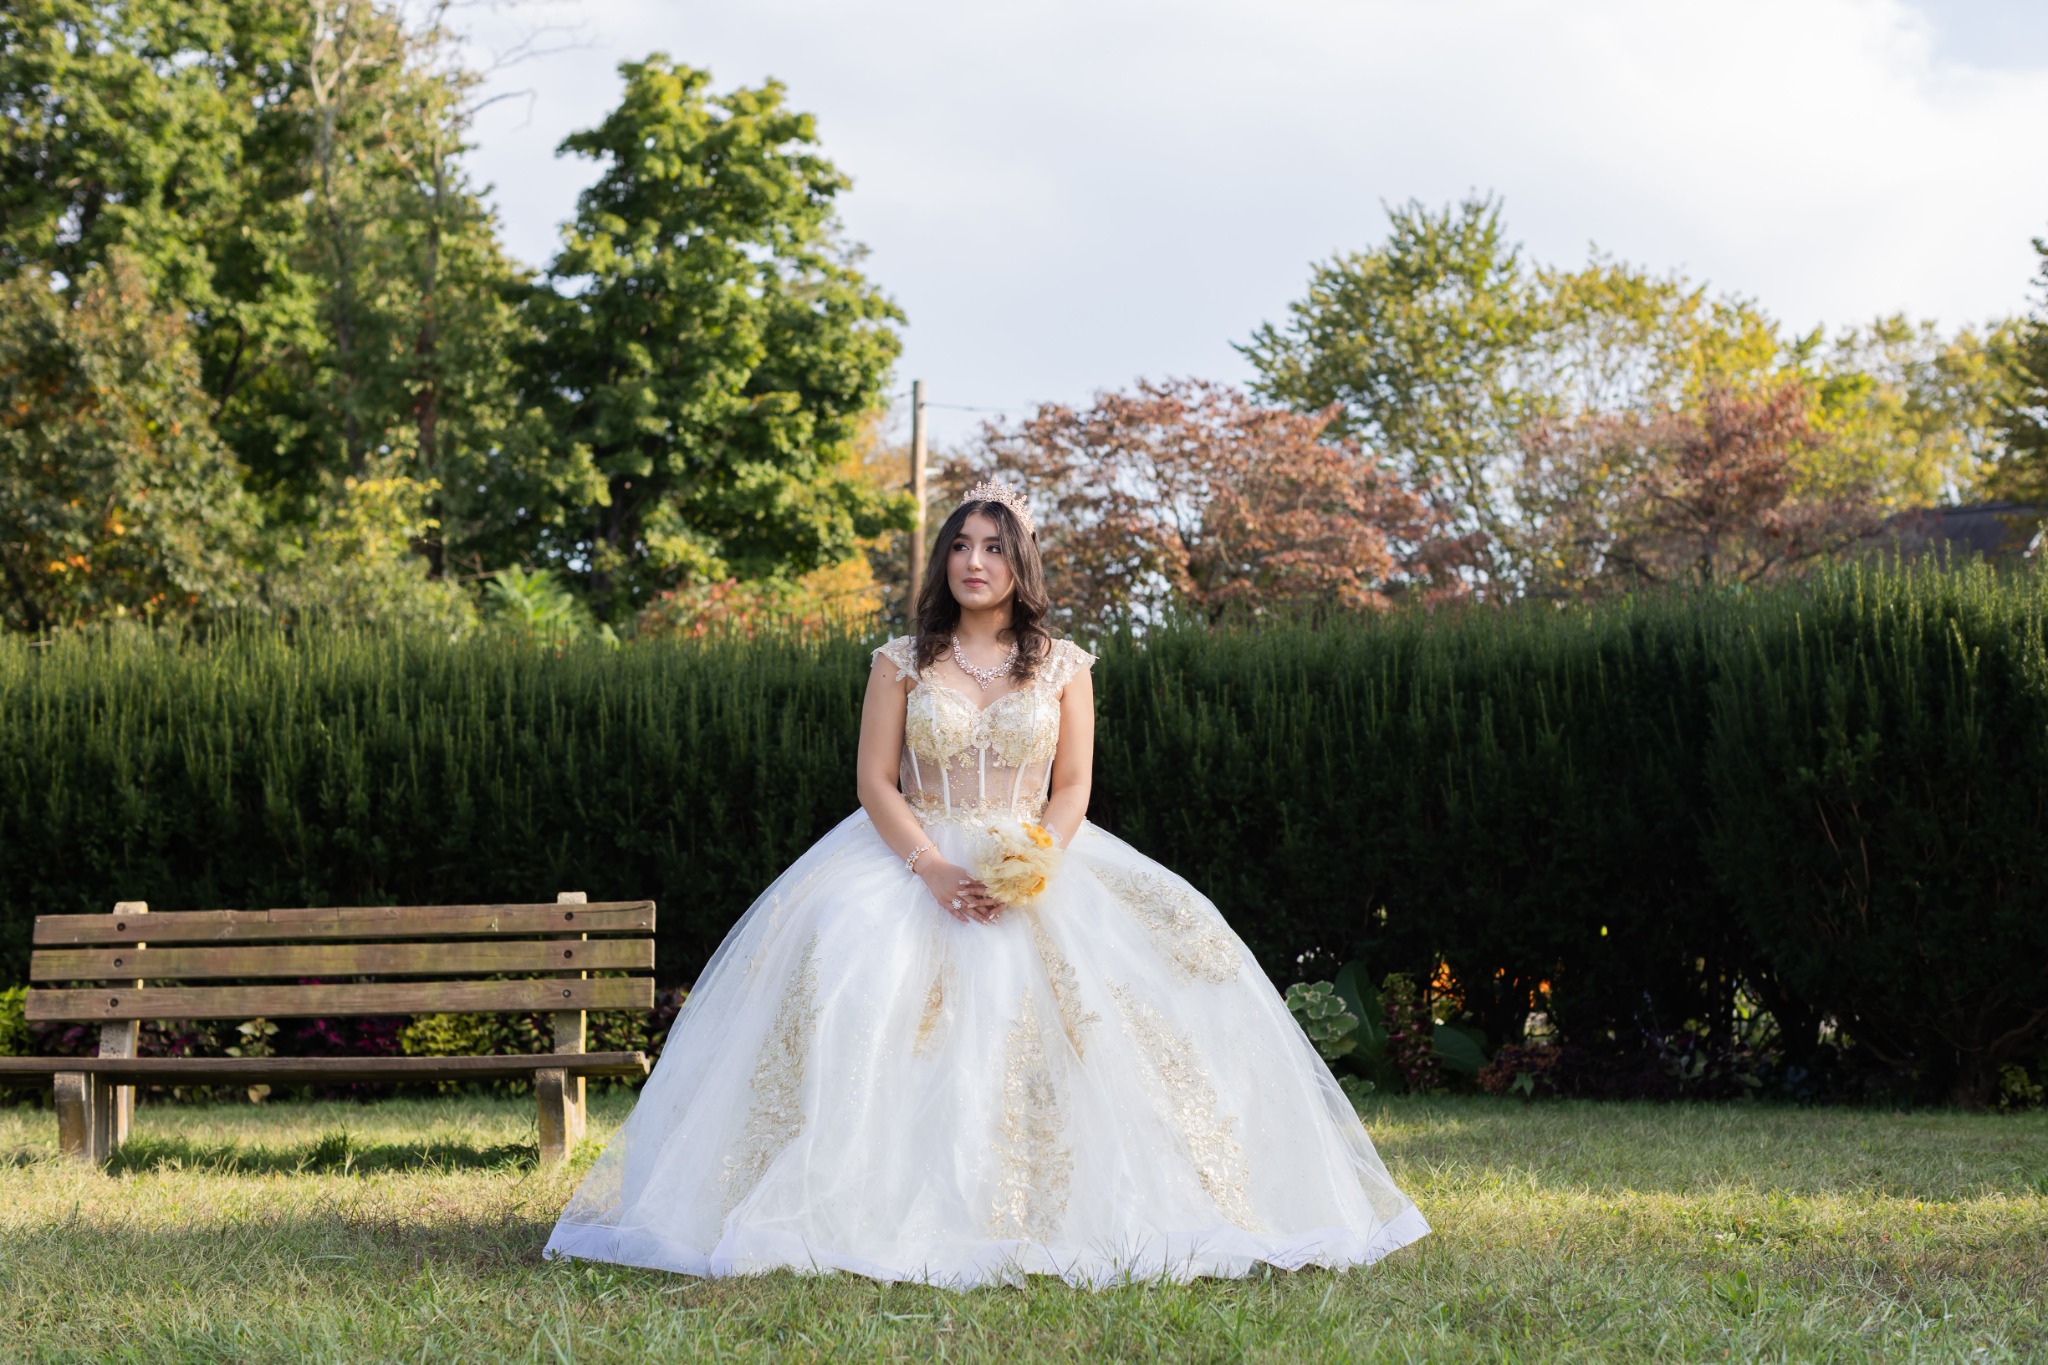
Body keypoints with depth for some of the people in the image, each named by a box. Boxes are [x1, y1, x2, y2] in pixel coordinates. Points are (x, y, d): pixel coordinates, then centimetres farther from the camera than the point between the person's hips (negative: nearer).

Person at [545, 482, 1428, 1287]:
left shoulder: (1062, 667, 10)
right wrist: (935, 870, -17)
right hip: (913, 857, -1)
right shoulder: (901, 662, 7)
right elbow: (875, 783, 0)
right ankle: (878, 1208, -30)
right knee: (851, 957, -31)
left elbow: (1071, 788, 4)